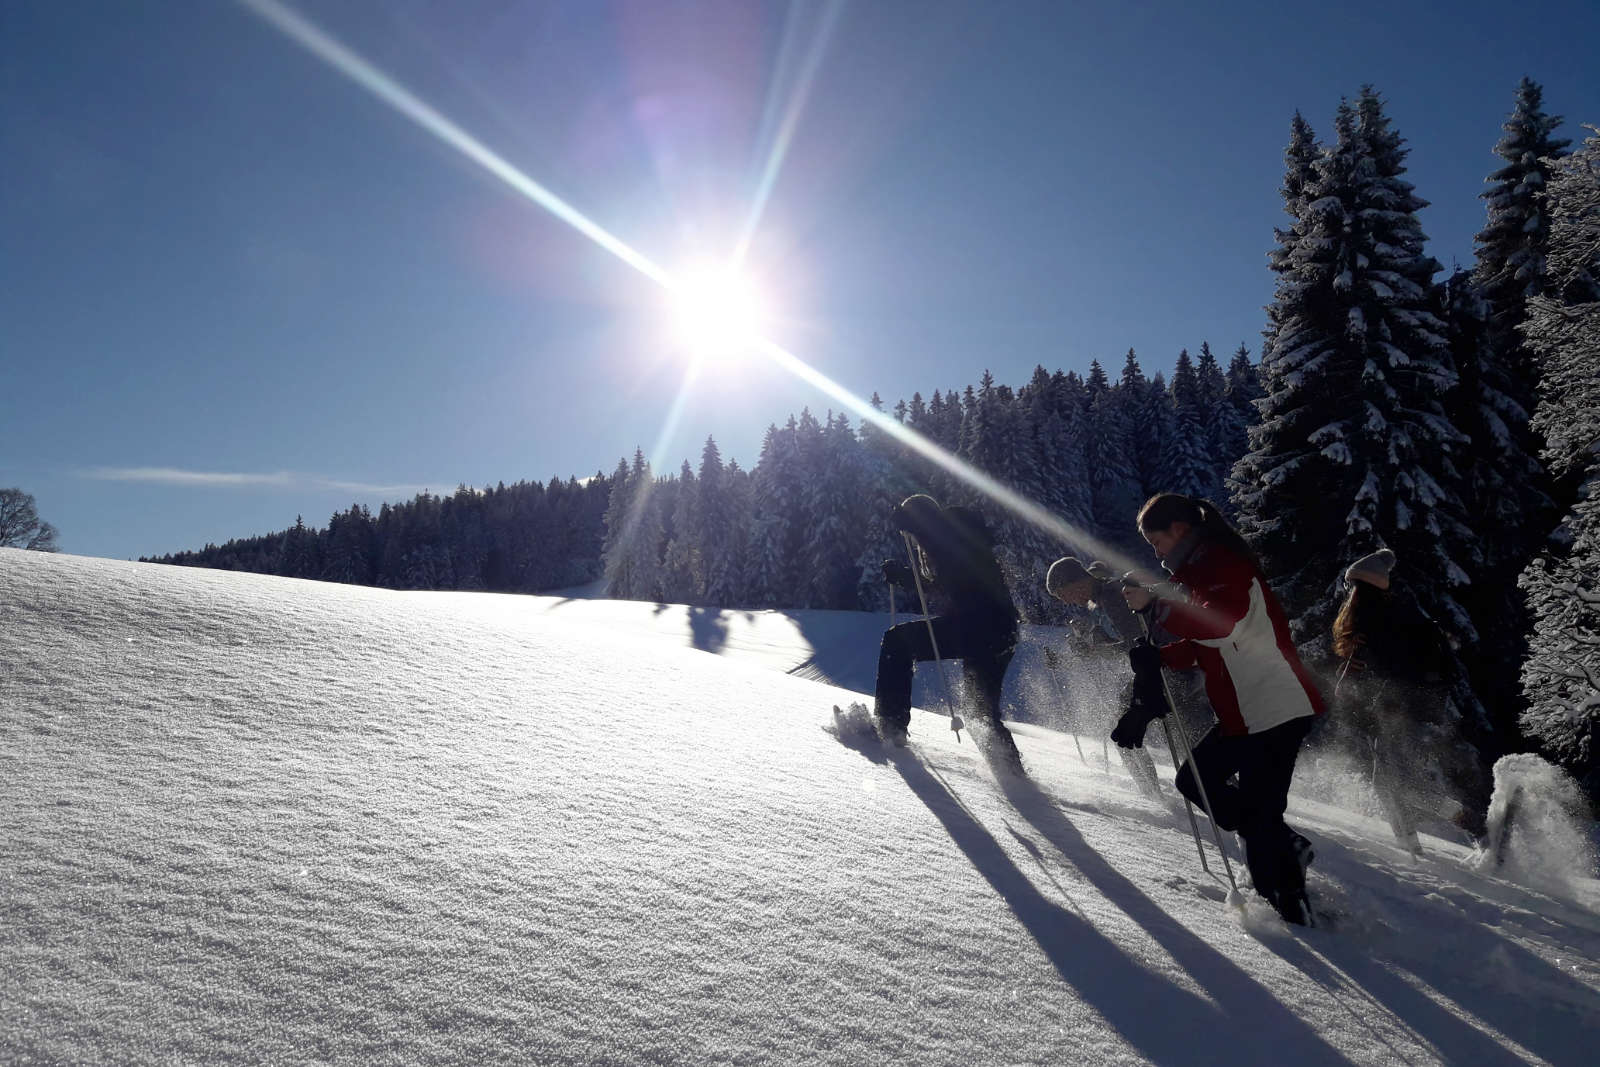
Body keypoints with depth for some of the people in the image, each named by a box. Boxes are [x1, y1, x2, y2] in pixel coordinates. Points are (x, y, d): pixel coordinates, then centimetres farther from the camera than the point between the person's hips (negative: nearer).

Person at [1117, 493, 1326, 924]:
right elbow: (1202, 645, 20)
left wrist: (1154, 606, -24)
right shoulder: (1200, 570, 16)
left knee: (1258, 815, -6)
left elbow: (1216, 626, -31)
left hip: (1273, 708, -11)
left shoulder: (1224, 563, -15)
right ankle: (1285, 847, 20)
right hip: (1242, 712, 11)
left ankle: (1291, 910, 5)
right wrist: (1158, 658, 4)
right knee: (1194, 779, 14)